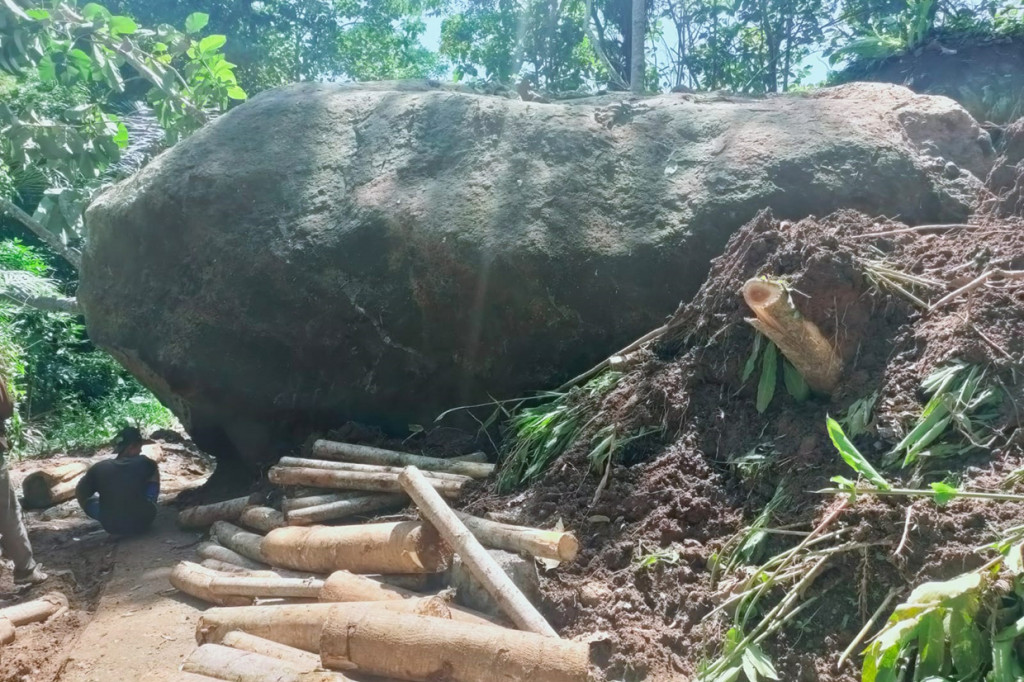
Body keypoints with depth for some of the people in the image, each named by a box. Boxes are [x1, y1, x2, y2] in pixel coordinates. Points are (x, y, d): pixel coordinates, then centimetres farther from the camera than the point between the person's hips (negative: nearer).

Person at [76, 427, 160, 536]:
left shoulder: (98, 468, -8)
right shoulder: (143, 463, -11)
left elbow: (79, 494, 6)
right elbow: (155, 474, 12)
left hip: (112, 527, 2)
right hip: (142, 523, -2)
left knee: (88, 500, 26)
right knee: (153, 475, 15)